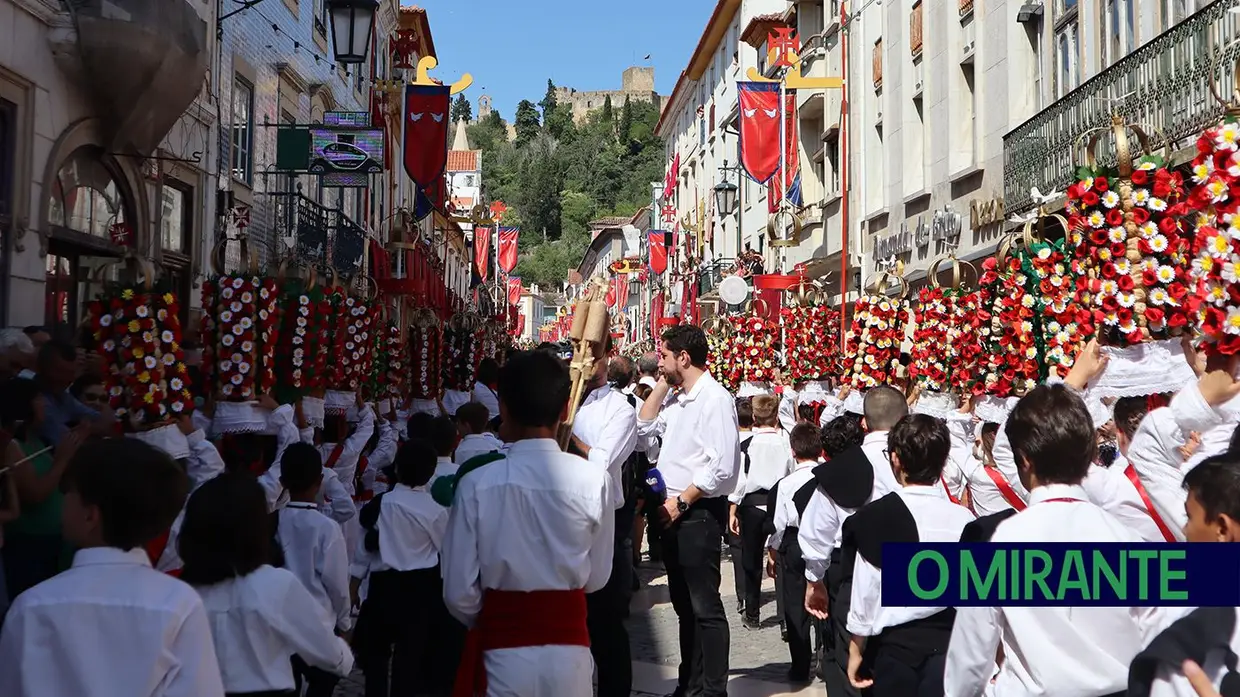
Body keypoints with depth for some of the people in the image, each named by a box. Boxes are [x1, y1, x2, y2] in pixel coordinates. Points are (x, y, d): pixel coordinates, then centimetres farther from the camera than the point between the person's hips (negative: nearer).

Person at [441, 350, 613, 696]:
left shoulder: (476, 483, -13)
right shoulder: (594, 480, -11)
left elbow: (459, 593, -8)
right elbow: (596, 577, 0)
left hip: (502, 652, -1)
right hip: (570, 647, 1)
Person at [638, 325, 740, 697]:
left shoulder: (714, 398, -16)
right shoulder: (675, 396, 11)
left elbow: (722, 467, -22)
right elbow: (644, 426, 17)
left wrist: (681, 502, -16)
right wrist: (662, 384, 7)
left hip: (698, 512, -9)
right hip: (674, 511, 9)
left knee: (705, 606, -2)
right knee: (684, 604, 17)